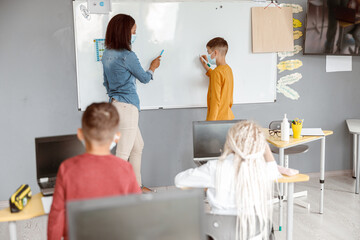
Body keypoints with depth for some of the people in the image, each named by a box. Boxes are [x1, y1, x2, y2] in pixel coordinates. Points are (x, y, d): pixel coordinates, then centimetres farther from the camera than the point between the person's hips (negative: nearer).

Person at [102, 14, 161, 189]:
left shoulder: (107, 54, 9)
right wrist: (153, 67, 17)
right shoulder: (127, 56, -17)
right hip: (127, 106, -10)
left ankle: (137, 186, 30)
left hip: (115, 104, 10)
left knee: (138, 146, 21)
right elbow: (144, 78, -2)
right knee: (123, 153, -4)